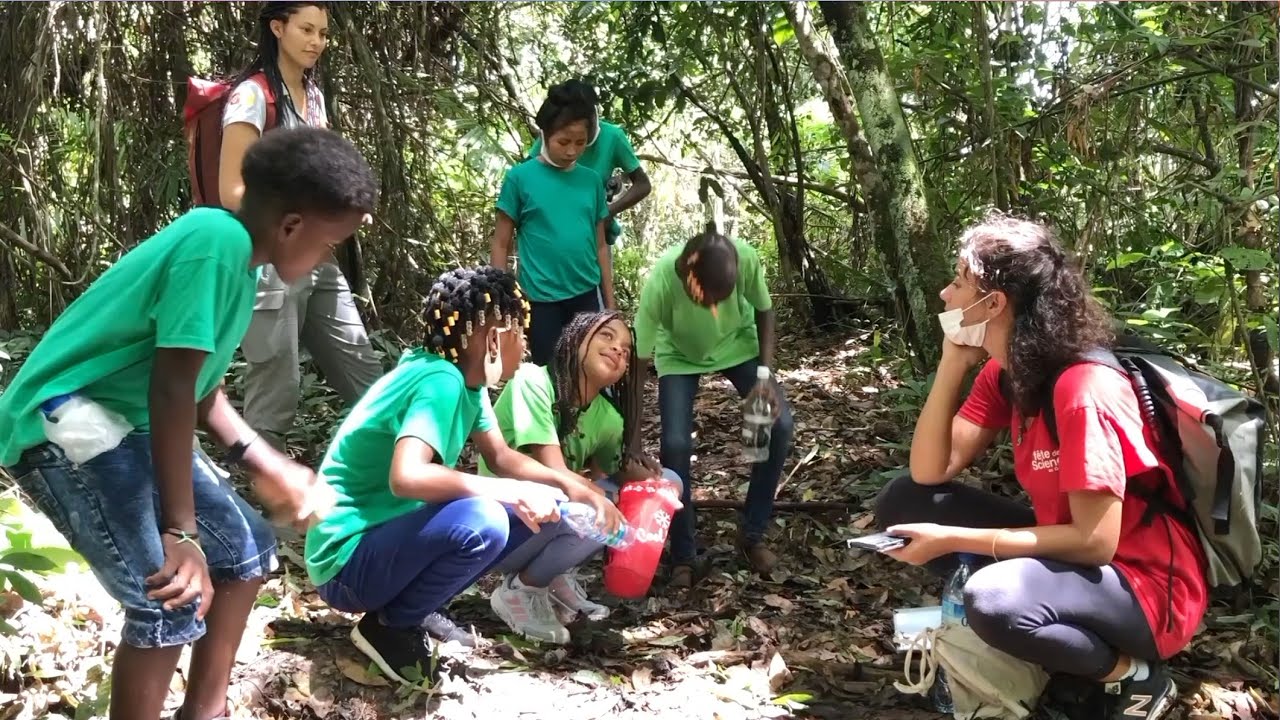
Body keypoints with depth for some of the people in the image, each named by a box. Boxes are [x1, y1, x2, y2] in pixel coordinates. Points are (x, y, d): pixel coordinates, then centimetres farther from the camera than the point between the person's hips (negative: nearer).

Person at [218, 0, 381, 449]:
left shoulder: (314, 95, 12)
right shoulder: (253, 94, -10)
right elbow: (231, 193, -15)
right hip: (269, 262, -7)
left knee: (368, 379, 8)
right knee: (276, 394, -1)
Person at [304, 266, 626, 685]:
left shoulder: (466, 379, 2)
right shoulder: (439, 381, -24)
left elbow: (502, 457, 14)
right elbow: (406, 477, -39)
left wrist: (572, 486, -1)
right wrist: (512, 492, -32)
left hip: (393, 536, 9)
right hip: (348, 561, -9)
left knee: (541, 505, 3)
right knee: (481, 522, -34)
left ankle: (407, 603, 7)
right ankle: (390, 627, -7)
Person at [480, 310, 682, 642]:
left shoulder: (609, 419, -4)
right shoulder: (533, 381, -22)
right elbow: (556, 477, -29)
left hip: (561, 524, 7)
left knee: (666, 484, 0)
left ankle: (558, 577, 3)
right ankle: (519, 590, -8)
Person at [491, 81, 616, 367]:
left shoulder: (592, 180, 6)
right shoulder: (520, 178, -5)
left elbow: (600, 246, 11)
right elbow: (501, 245, -1)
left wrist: (610, 303, 11)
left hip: (586, 296, 3)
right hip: (542, 299, -3)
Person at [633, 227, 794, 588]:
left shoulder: (746, 259, -35)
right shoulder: (661, 281, -39)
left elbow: (763, 311, -11)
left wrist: (765, 374, -24)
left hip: (738, 344, 2)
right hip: (680, 355, -2)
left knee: (780, 424, -13)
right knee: (675, 444, -18)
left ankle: (752, 534, 6)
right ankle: (683, 556, 2)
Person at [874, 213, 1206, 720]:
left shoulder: (1084, 389, -27)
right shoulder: (1003, 373, -1)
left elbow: (1095, 542, -27)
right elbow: (929, 473, -5)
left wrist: (952, 540, -25)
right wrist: (953, 362, -13)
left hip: (1144, 584, -8)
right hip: (1067, 547, 8)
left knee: (994, 603, -37)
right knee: (901, 502, 0)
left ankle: (1135, 676, -7)